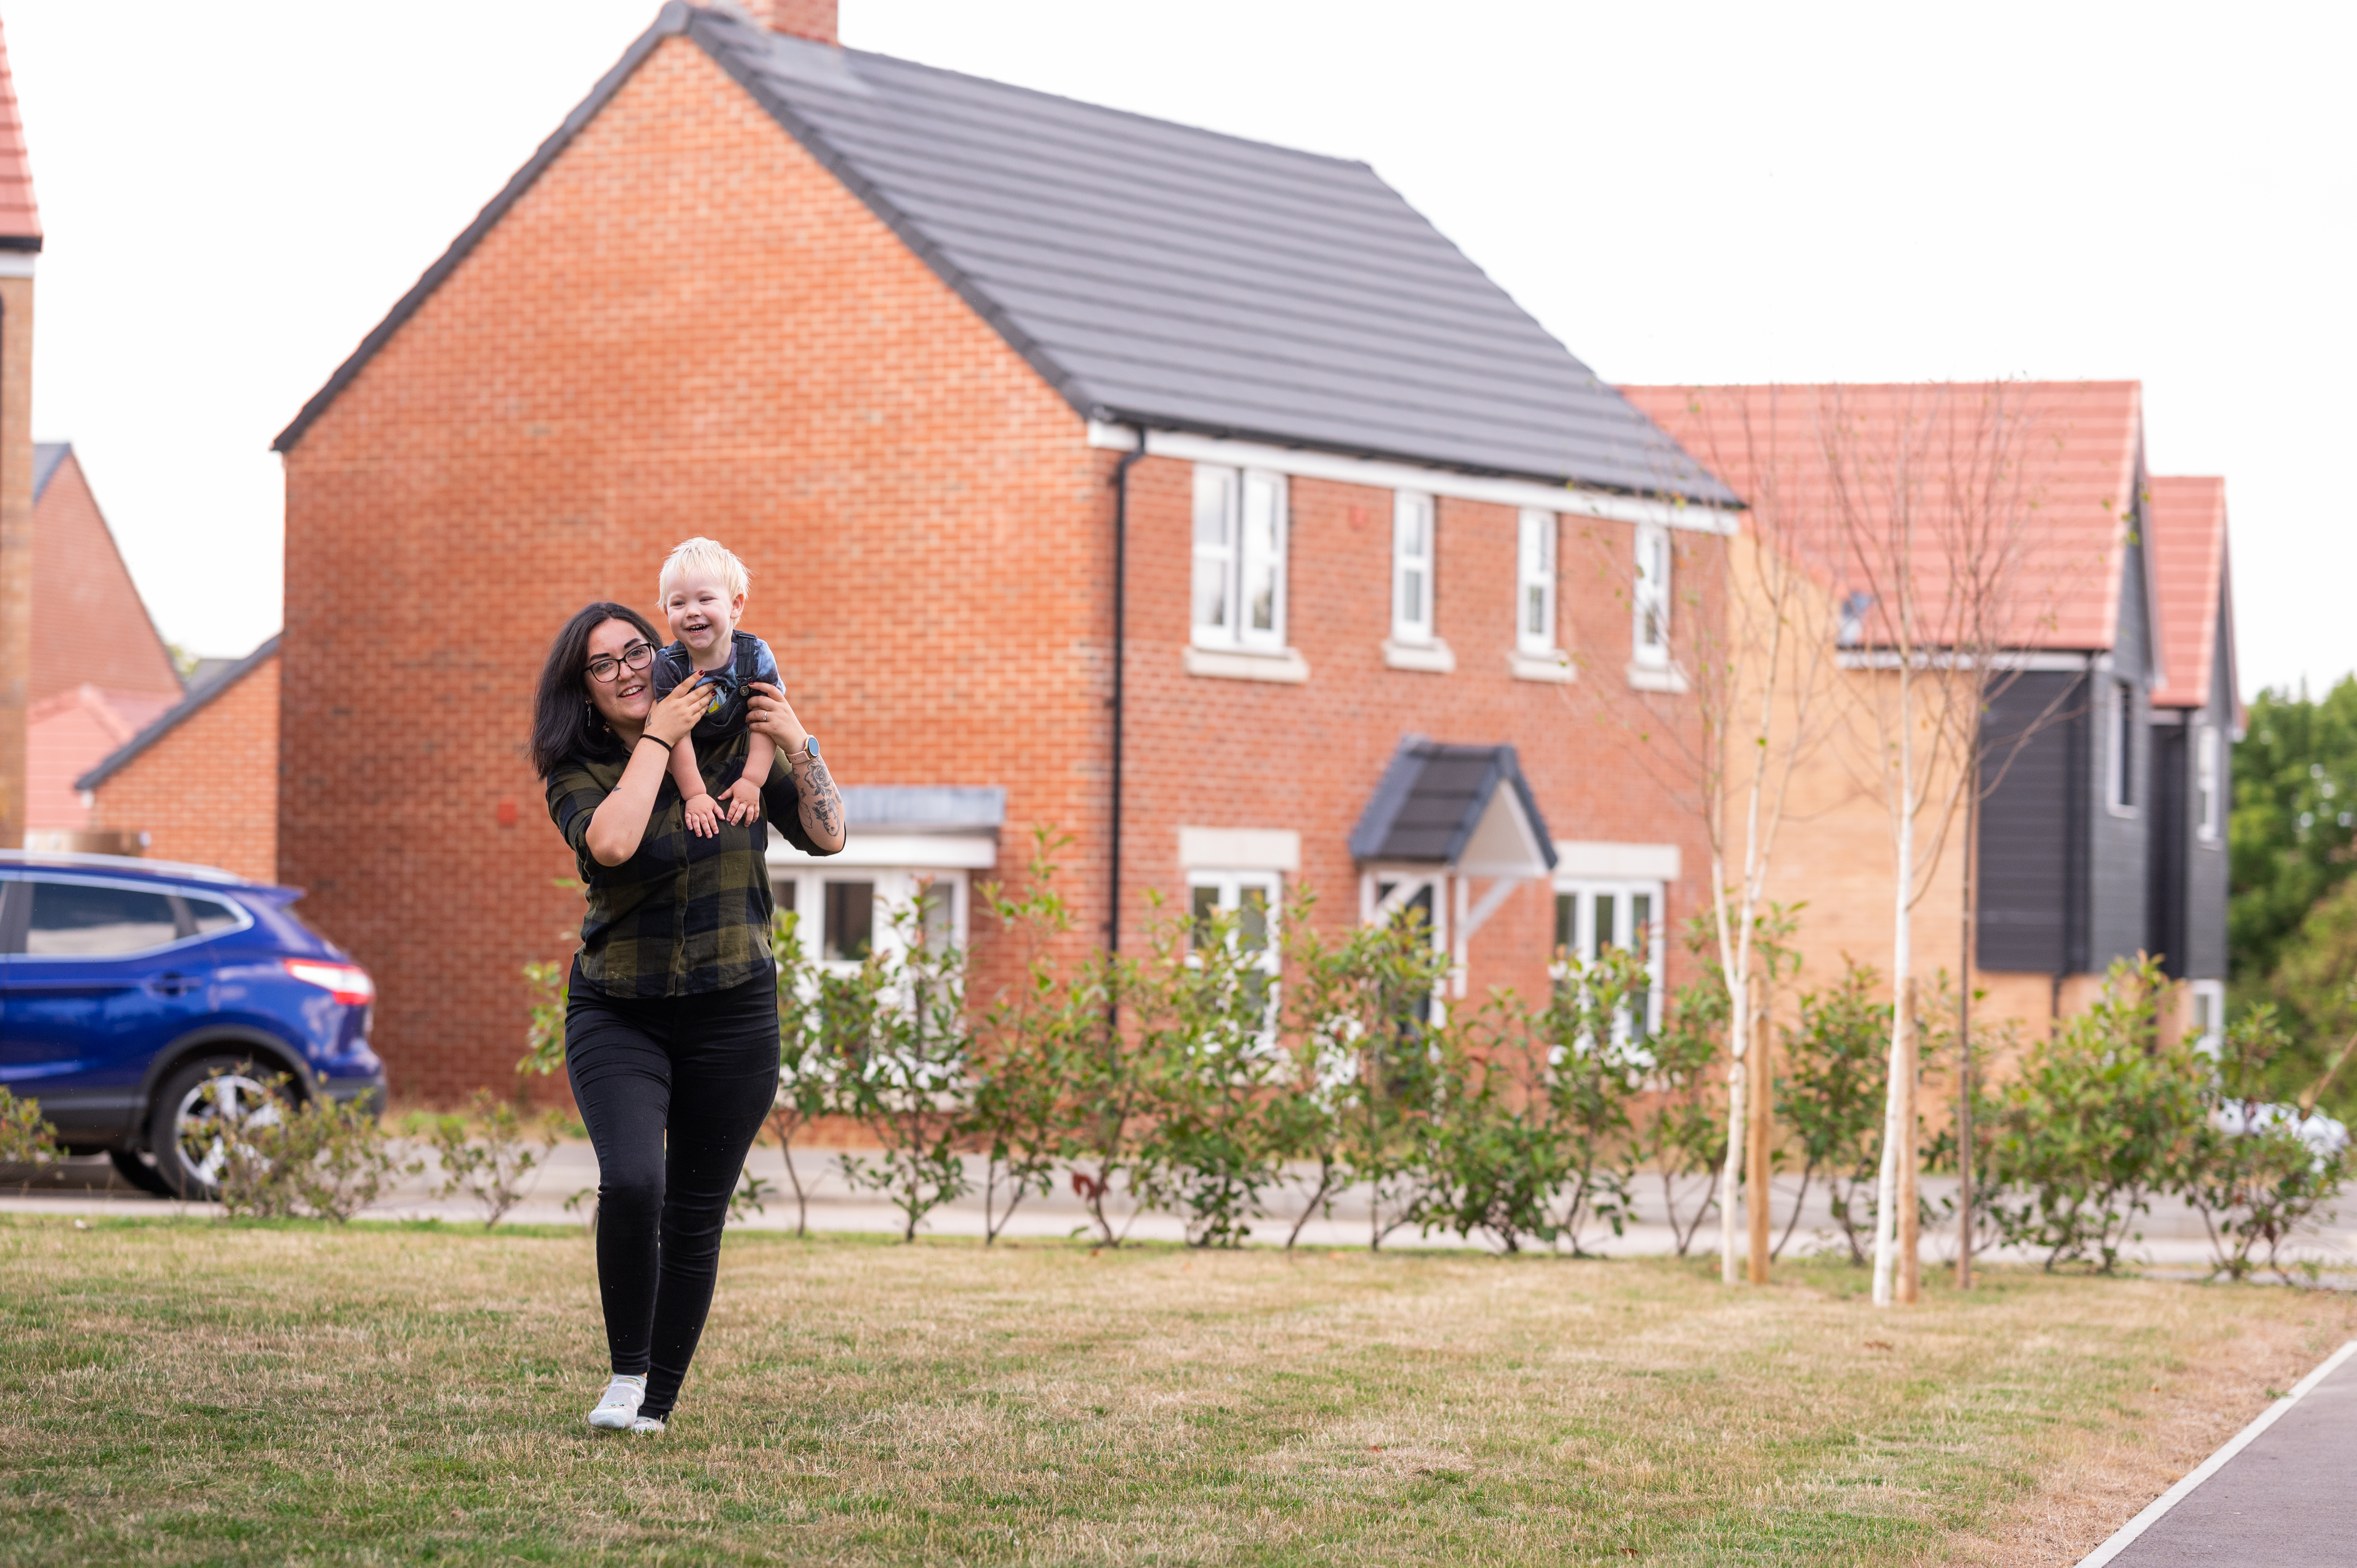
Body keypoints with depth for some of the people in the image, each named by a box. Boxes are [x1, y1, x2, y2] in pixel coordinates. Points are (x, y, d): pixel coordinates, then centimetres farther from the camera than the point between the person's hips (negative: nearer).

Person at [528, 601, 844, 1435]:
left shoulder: (732, 749, 4)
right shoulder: (578, 773, -3)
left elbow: (828, 835, 2)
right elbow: (611, 841, -24)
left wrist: (798, 747, -10)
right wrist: (657, 739, -16)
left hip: (731, 1016, 2)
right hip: (618, 1015, -2)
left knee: (695, 1217, 4)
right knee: (631, 1181, -24)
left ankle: (657, 1402, 17)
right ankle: (626, 1374, -7)